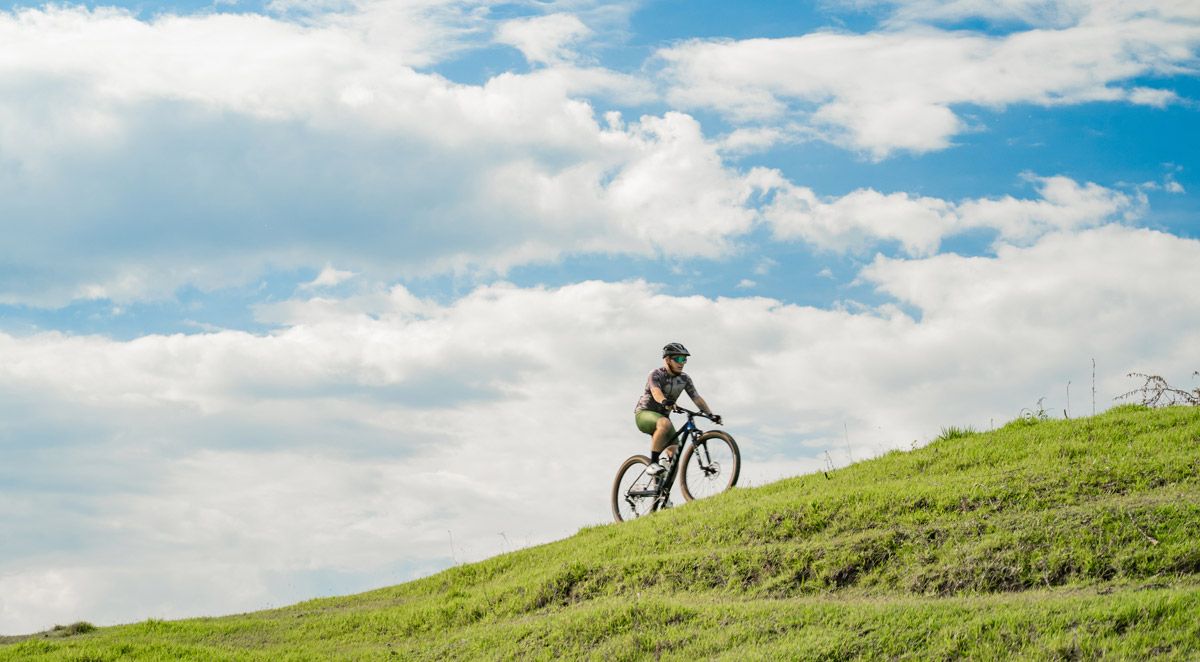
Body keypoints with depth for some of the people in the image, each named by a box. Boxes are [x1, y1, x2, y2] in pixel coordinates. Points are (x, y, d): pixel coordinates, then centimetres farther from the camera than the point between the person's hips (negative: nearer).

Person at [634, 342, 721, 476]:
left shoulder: (685, 379, 1)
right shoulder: (656, 375, -16)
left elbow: (697, 398, -5)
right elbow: (656, 392, -36)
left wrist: (710, 414, -21)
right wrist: (664, 401, -58)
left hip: (662, 416, 7)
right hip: (644, 414, -7)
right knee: (664, 423, -38)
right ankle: (653, 464, -36)